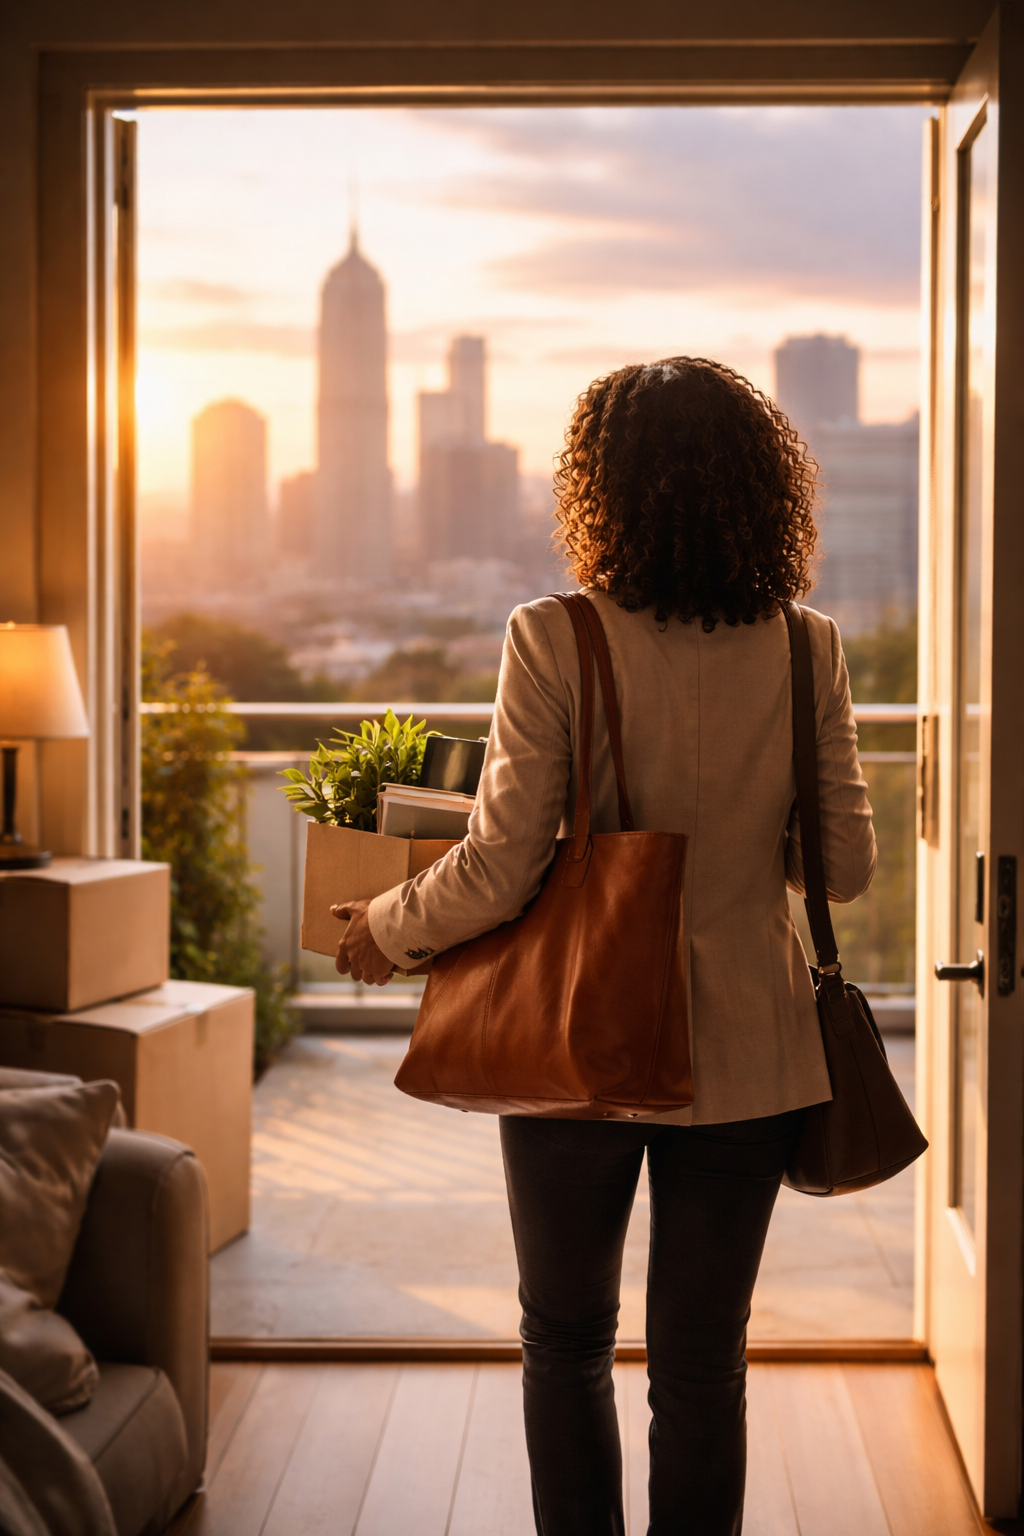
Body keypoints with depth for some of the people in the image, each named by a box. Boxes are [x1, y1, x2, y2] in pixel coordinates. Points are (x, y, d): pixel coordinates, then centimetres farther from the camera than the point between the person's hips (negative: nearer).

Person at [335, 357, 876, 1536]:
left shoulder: (555, 642, -14)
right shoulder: (806, 652, -6)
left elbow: (499, 874, -15)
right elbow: (846, 867, -1)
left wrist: (381, 930, 3)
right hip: (746, 1046, 2)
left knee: (566, 1341, 19)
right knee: (702, 1361, 14)